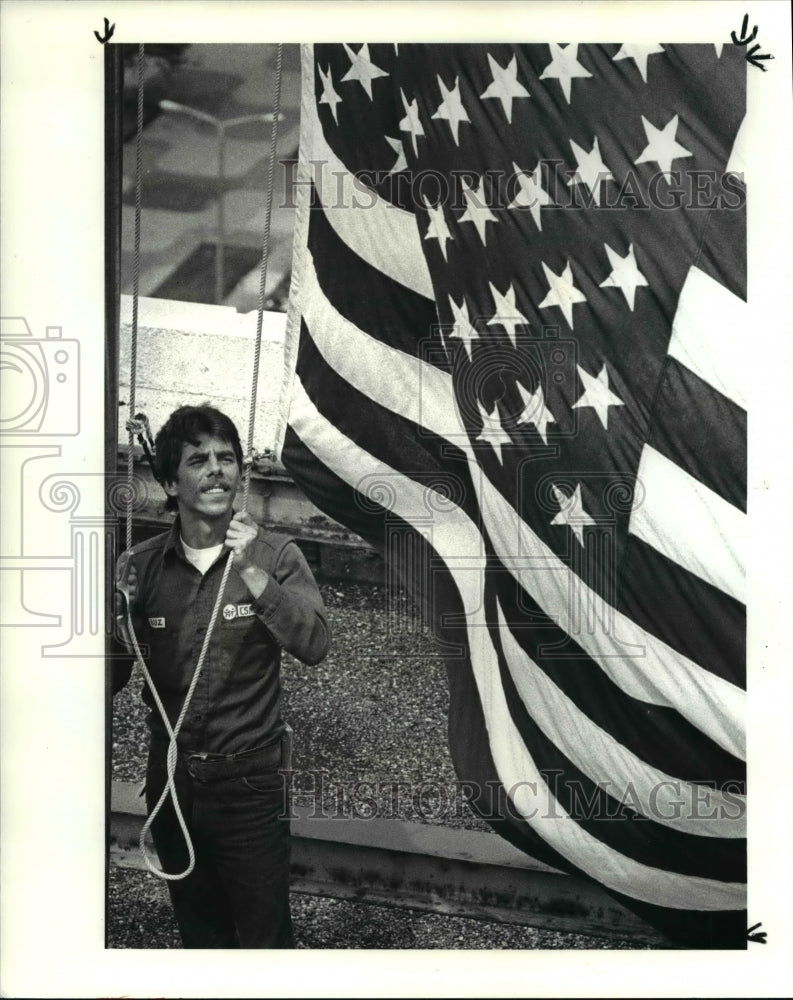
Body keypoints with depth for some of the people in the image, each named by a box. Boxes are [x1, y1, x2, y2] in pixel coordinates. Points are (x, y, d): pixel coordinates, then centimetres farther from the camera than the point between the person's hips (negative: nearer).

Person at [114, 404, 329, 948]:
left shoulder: (275, 556, -9)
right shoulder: (140, 566, -4)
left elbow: (314, 646, -21)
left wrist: (253, 573, -31)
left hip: (249, 779, -3)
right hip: (169, 777, 3)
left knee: (265, 934, 11)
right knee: (198, 932, 23)